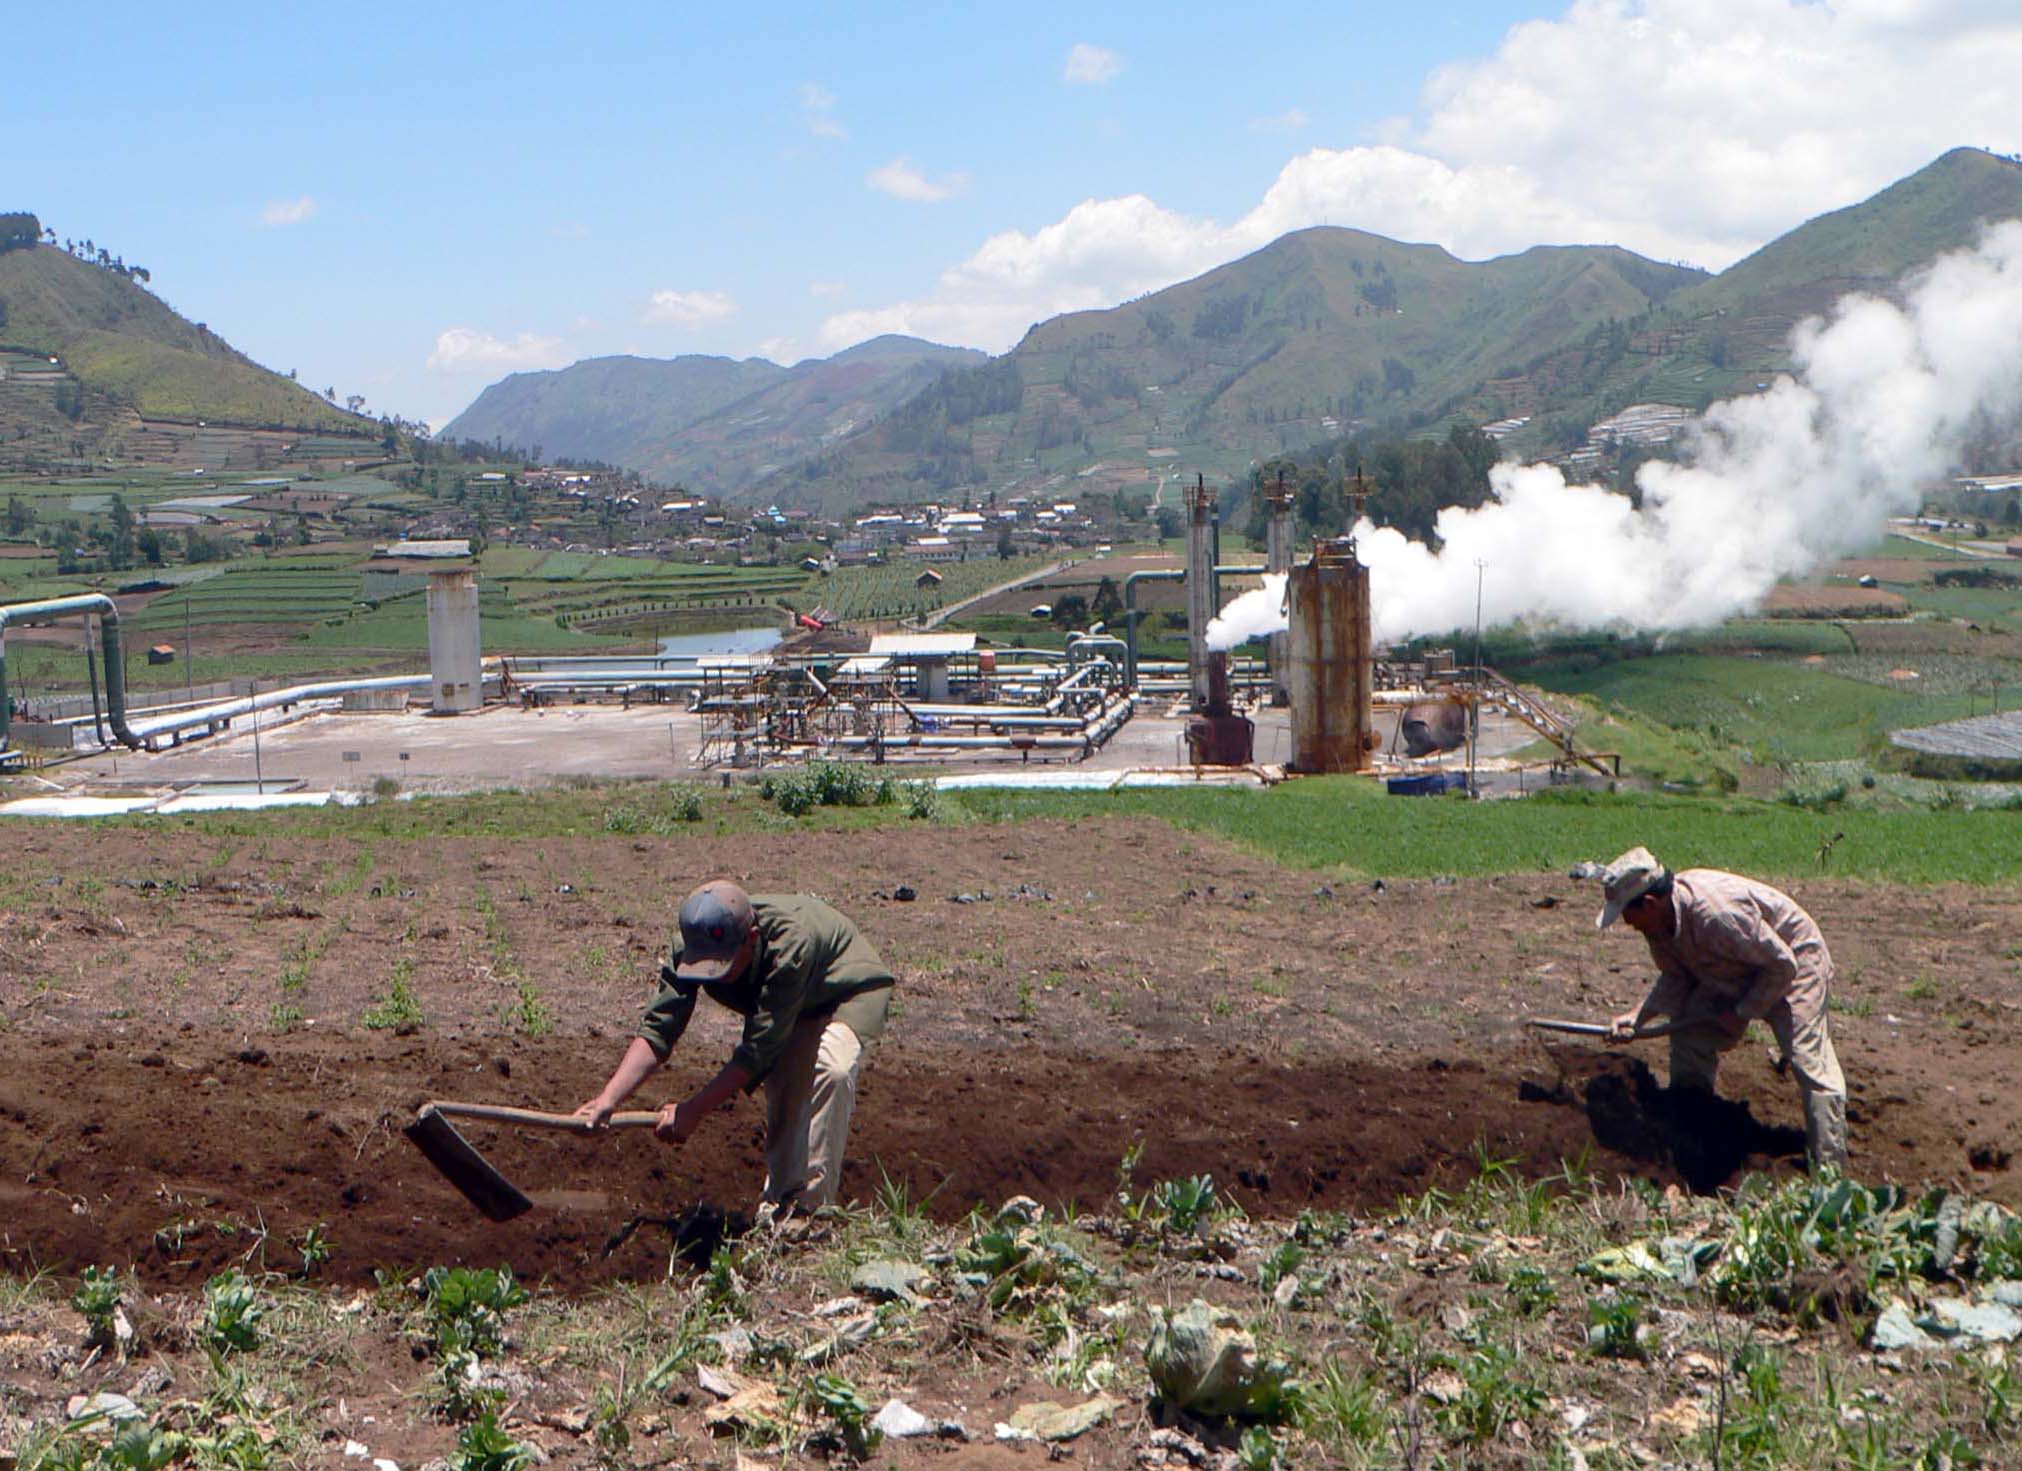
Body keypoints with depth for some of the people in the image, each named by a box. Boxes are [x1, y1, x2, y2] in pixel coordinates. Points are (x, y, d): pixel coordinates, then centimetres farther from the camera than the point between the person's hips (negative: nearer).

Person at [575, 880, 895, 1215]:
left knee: (833, 1068, -31)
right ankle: (778, 1207, 17)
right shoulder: (691, 949, -26)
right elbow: (657, 1030, -26)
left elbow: (759, 1049, -39)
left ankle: (812, 1206, -24)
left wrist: (693, 1109, -35)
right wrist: (608, 1099, -38)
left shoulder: (790, 944, -44)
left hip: (851, 990, -6)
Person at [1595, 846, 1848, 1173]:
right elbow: (1675, 977, 3)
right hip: (1732, 976, 9)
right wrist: (1639, 1016, -12)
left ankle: (1830, 1171, -16)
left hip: (1795, 965, -9)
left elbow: (1781, 965, -28)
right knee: (1689, 1038, 4)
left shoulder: (1717, 912, -39)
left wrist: (1743, 1013, -19)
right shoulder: (1659, 921, -12)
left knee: (1809, 1059, -18)